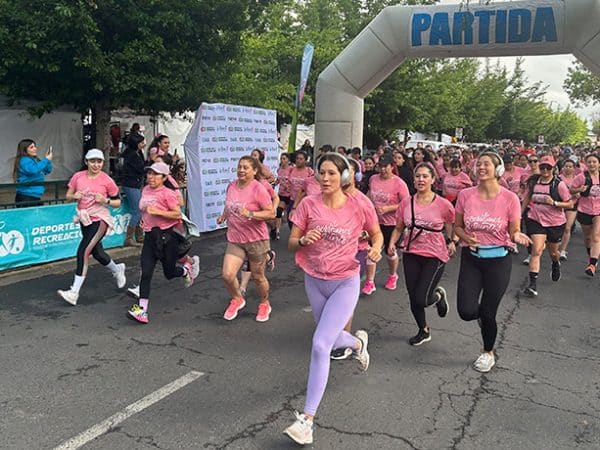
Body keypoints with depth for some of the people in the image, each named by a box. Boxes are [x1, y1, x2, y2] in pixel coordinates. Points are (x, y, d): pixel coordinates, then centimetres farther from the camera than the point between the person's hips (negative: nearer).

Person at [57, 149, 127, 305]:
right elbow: (68, 195, 11)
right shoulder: (78, 177, 1)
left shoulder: (107, 181, -9)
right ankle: (117, 270, 47)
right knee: (97, 253, 17)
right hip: (85, 219, 6)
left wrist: (105, 201, -19)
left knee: (83, 251, -17)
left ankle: (74, 293, -13)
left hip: (100, 219, -6)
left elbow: (118, 202, 0)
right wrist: (75, 196, -11)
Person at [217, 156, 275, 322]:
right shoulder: (231, 186, 4)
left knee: (258, 277, 11)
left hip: (256, 240, -4)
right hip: (235, 240, 4)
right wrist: (223, 216, 6)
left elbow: (271, 213, -18)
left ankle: (264, 304, 38)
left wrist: (250, 214, -30)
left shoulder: (258, 189, -15)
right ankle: (236, 299, 22)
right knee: (227, 275, -8)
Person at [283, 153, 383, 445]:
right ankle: (358, 341, 59)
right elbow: (291, 244, -4)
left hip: (345, 283, -4)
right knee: (330, 340, 21)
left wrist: (376, 249, -15)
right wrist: (303, 240, -26)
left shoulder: (358, 206, -10)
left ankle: (307, 419, -6)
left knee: (320, 345, -16)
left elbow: (376, 234, 7)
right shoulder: (309, 204, -7)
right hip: (314, 281, 4)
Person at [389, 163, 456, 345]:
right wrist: (392, 243, -7)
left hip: (435, 256, -4)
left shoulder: (443, 204, -11)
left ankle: (439, 295, 26)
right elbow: (398, 228, 7)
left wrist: (452, 242, -8)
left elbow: (453, 229, 5)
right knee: (413, 298, 11)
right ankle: (424, 331, 38)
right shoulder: (406, 202, -2)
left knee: (421, 300, -11)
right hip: (411, 254, 4)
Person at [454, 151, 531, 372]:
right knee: (467, 312, -9)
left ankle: (488, 352, 35)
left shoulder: (510, 198, -9)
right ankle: (481, 312, 32)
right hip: (471, 257, 2)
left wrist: (518, 237, -25)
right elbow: (457, 227, 6)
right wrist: (466, 237, -15)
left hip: (498, 259, -2)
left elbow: (514, 232, -2)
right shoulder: (465, 195, -4)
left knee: (487, 314, 5)